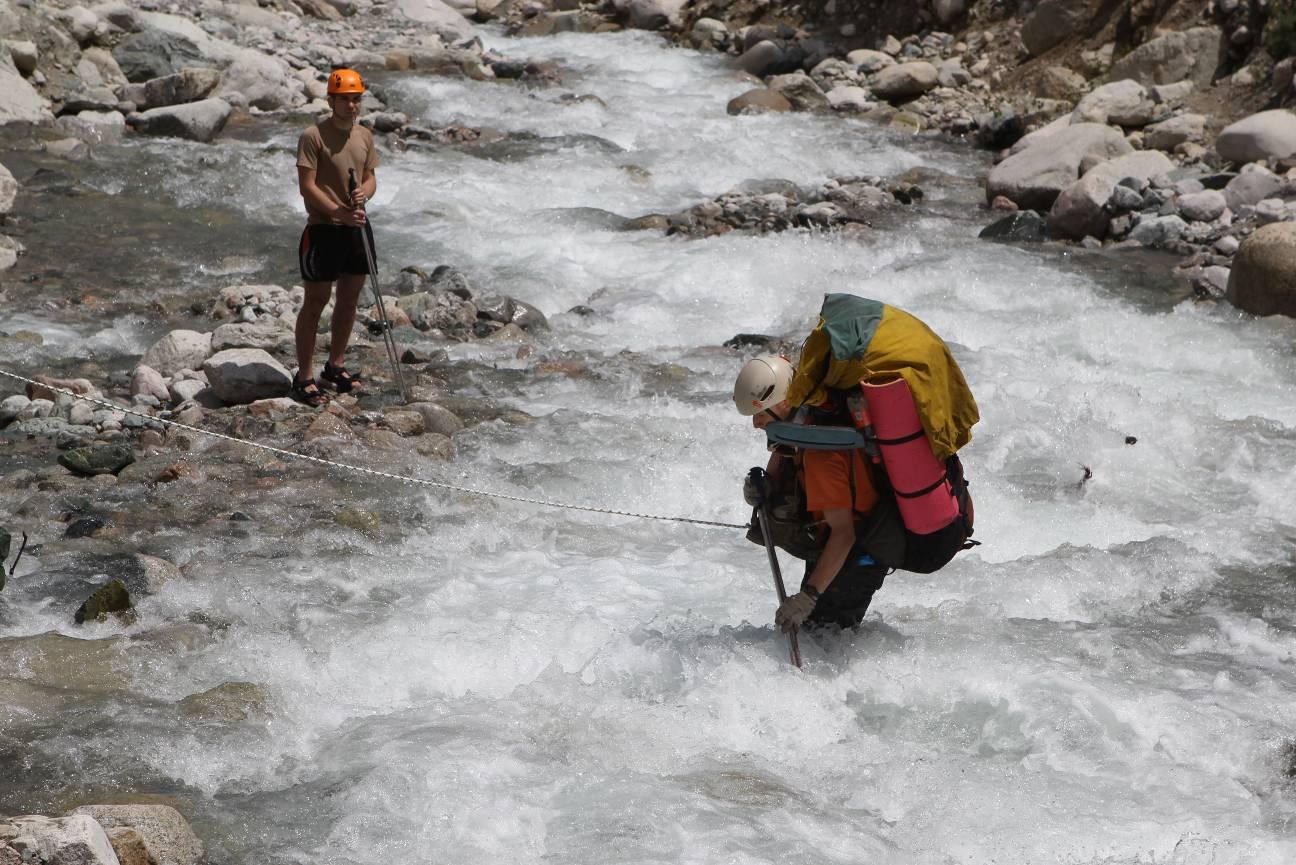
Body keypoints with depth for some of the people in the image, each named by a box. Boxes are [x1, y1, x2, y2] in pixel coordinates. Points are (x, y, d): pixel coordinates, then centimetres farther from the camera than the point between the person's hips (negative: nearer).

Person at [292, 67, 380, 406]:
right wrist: (338, 212, -25)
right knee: (315, 302, -2)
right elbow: (307, 186, -15)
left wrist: (364, 192, -11)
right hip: (324, 229, -6)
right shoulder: (314, 136, -12)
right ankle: (304, 375, 3)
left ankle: (335, 364, 29)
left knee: (349, 300, 14)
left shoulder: (365, 136, 8)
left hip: (358, 227, 6)